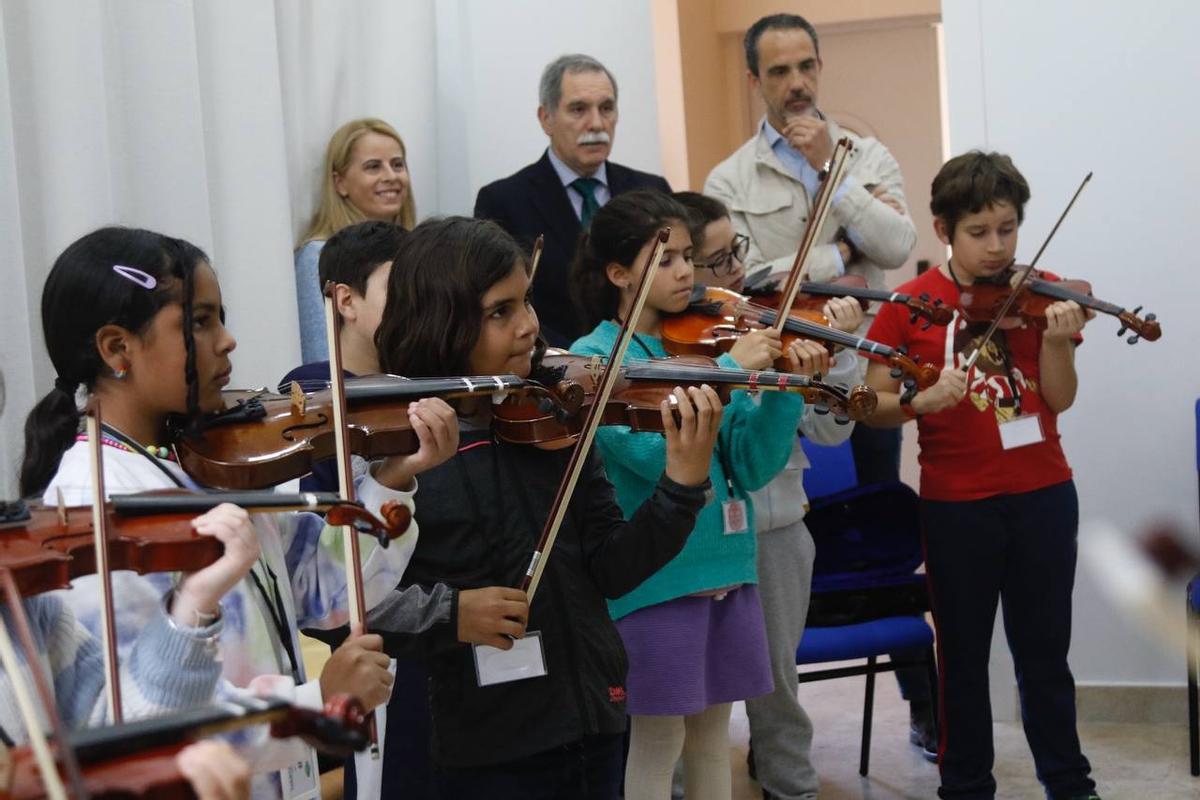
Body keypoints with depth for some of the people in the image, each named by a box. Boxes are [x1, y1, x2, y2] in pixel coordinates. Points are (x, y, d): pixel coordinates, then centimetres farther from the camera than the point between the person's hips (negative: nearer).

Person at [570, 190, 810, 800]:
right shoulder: (594, 359, -9)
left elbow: (751, 467, 1)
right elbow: (654, 453, -24)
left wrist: (785, 387, -13)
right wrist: (731, 370, -21)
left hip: (725, 566, 6)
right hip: (654, 574, -6)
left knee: (713, 728, 15)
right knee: (658, 739, 2)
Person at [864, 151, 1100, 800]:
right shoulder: (911, 305, -4)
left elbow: (1058, 398, -6)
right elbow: (874, 406, -5)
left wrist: (1056, 341, -23)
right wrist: (921, 402, -23)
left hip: (1042, 496, 1)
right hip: (955, 504, -1)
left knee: (1044, 650, 10)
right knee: (963, 655, 8)